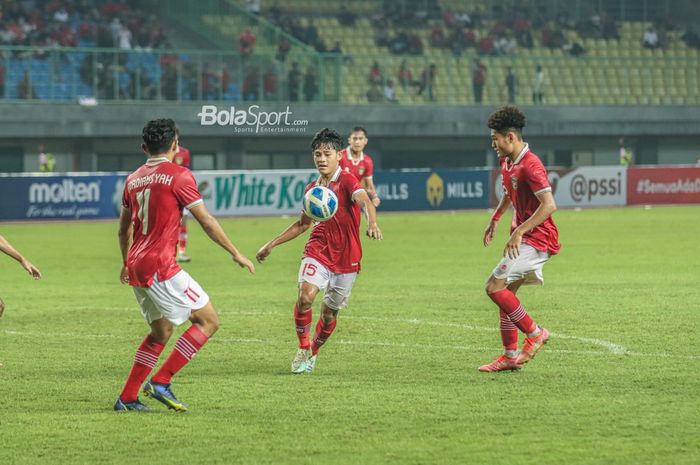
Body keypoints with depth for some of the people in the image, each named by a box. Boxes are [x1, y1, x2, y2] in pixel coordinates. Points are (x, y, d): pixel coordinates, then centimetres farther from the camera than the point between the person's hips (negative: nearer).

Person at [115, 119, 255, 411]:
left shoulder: (133, 179, 14)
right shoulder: (178, 175, -7)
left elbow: (124, 228, 25)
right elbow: (206, 221, -7)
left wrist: (126, 264, 40)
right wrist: (235, 254, 2)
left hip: (137, 267, 8)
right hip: (161, 266, -8)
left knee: (161, 332, 20)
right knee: (208, 321, -2)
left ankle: (127, 398, 16)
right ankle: (161, 382, -8)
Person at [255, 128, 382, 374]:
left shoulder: (347, 181, -9)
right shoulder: (312, 189, 8)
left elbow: (364, 201, -29)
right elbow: (303, 223, 22)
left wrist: (372, 223, -51)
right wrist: (272, 244, 22)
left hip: (346, 258, -3)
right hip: (318, 252, 3)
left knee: (330, 311, 5)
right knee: (305, 296, -21)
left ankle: (313, 352, 31)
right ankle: (303, 349, -3)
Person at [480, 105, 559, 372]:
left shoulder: (530, 166, -20)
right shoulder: (507, 162, 10)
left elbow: (549, 205, -28)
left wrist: (519, 231, -30)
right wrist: (495, 219, 30)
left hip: (537, 238, -10)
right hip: (523, 238, 10)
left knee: (494, 287, -15)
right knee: (506, 293, 10)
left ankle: (535, 333, -5)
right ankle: (510, 356, 15)